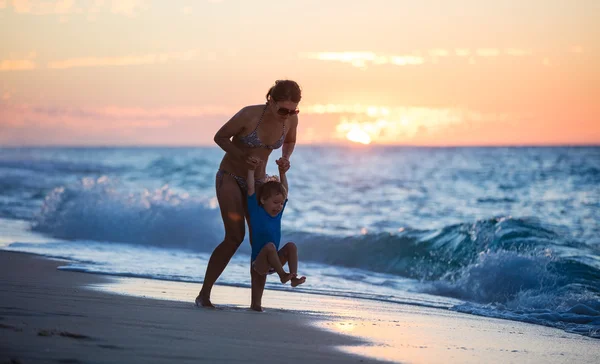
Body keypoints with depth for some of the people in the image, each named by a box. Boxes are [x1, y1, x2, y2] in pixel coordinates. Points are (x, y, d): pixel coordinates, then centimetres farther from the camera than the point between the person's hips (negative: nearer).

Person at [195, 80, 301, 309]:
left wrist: (285, 159, -11)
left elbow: (290, 142, 10)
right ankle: (204, 294, -7)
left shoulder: (291, 119, -12)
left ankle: (256, 304, -1)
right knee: (235, 237, -18)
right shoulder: (249, 114, -27)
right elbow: (220, 137, -12)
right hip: (230, 178, -5)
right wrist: (244, 157, -26)